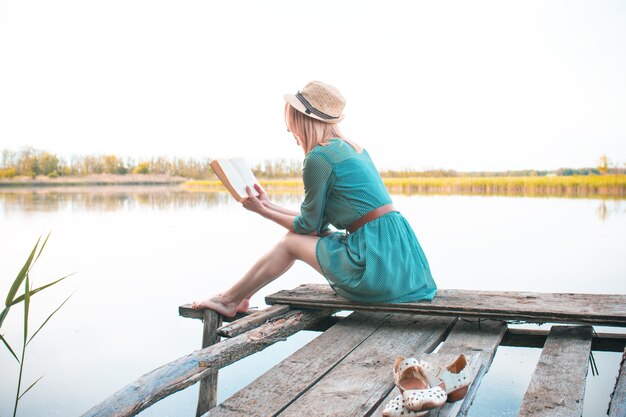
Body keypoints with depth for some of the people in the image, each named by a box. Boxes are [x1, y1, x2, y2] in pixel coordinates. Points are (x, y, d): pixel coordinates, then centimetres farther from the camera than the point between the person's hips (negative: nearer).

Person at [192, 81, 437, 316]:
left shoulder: (318, 157, -12)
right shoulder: (352, 148, 15)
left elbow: (309, 226, -1)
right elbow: (319, 221, 19)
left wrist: (262, 211, 11)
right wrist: (269, 205, 23)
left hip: (376, 261, -8)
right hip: (394, 250, 8)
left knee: (291, 242, 8)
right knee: (298, 235, 18)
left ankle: (227, 301, 26)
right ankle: (238, 298, 29)